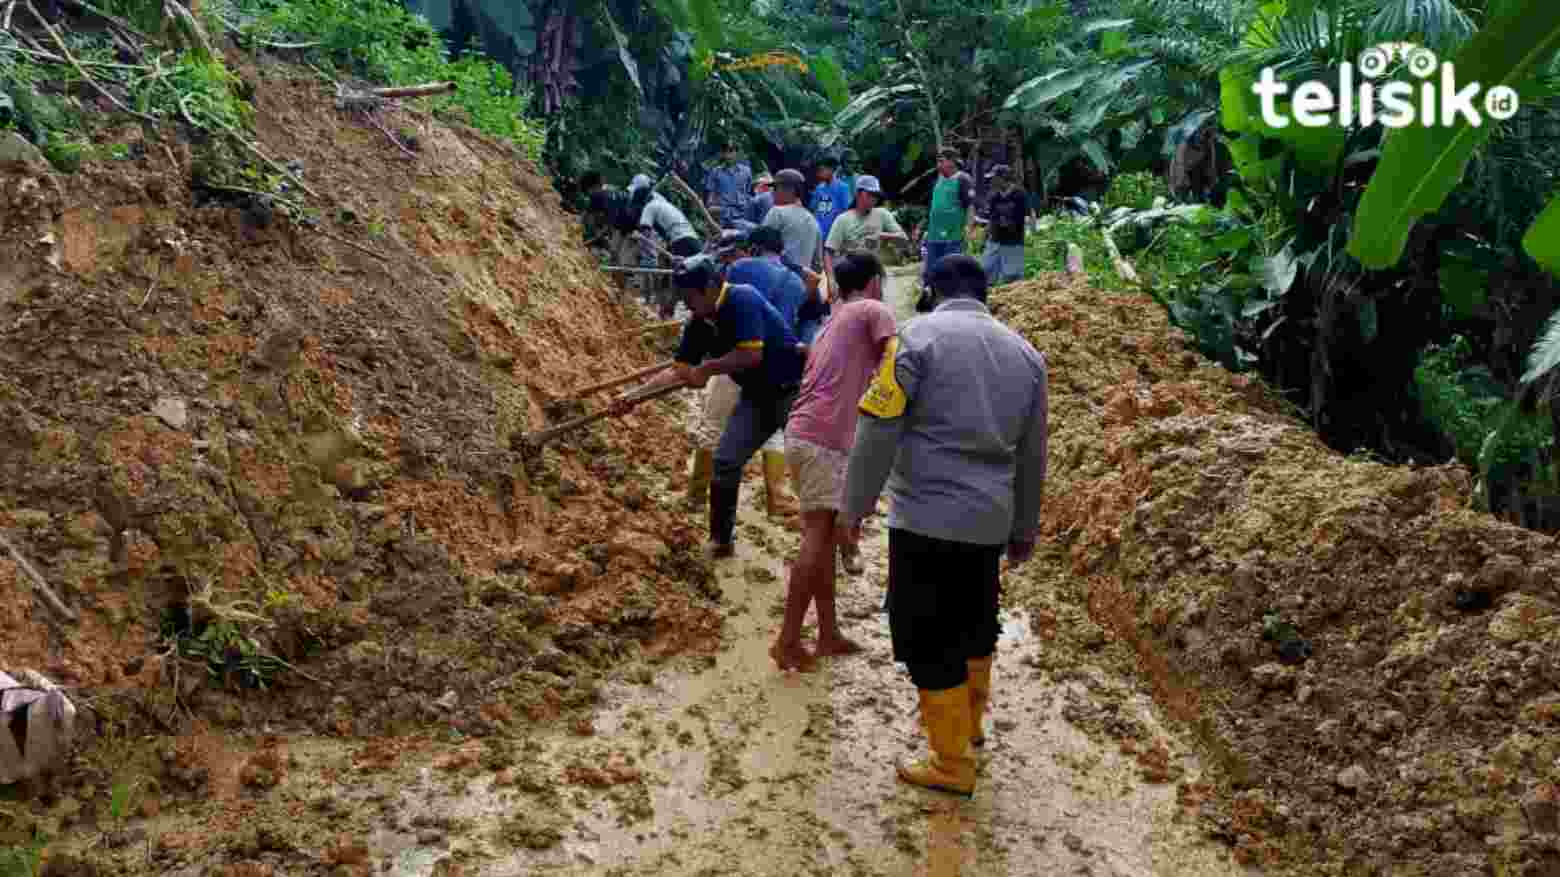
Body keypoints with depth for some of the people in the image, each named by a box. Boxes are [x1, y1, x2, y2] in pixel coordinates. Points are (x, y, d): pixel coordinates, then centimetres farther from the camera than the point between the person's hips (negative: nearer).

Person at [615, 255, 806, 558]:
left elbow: (751, 355, -29)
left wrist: (707, 368, -17)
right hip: (757, 396, 7)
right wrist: (634, 397, -5)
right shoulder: (698, 325, 1)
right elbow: (679, 372, 4)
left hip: (792, 391, -7)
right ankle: (721, 539, 17)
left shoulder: (742, 300, -22)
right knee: (725, 461, 3)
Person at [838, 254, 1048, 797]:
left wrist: (855, 504, -4)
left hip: (926, 517, -6)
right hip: (990, 520, 6)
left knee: (930, 640, 4)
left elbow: (879, 429, -13)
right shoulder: (1024, 352, 10)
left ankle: (952, 764, 12)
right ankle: (969, 719, 44)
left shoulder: (919, 336, -8)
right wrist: (1024, 527, 24)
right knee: (975, 620, 25)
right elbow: (1031, 455, 14)